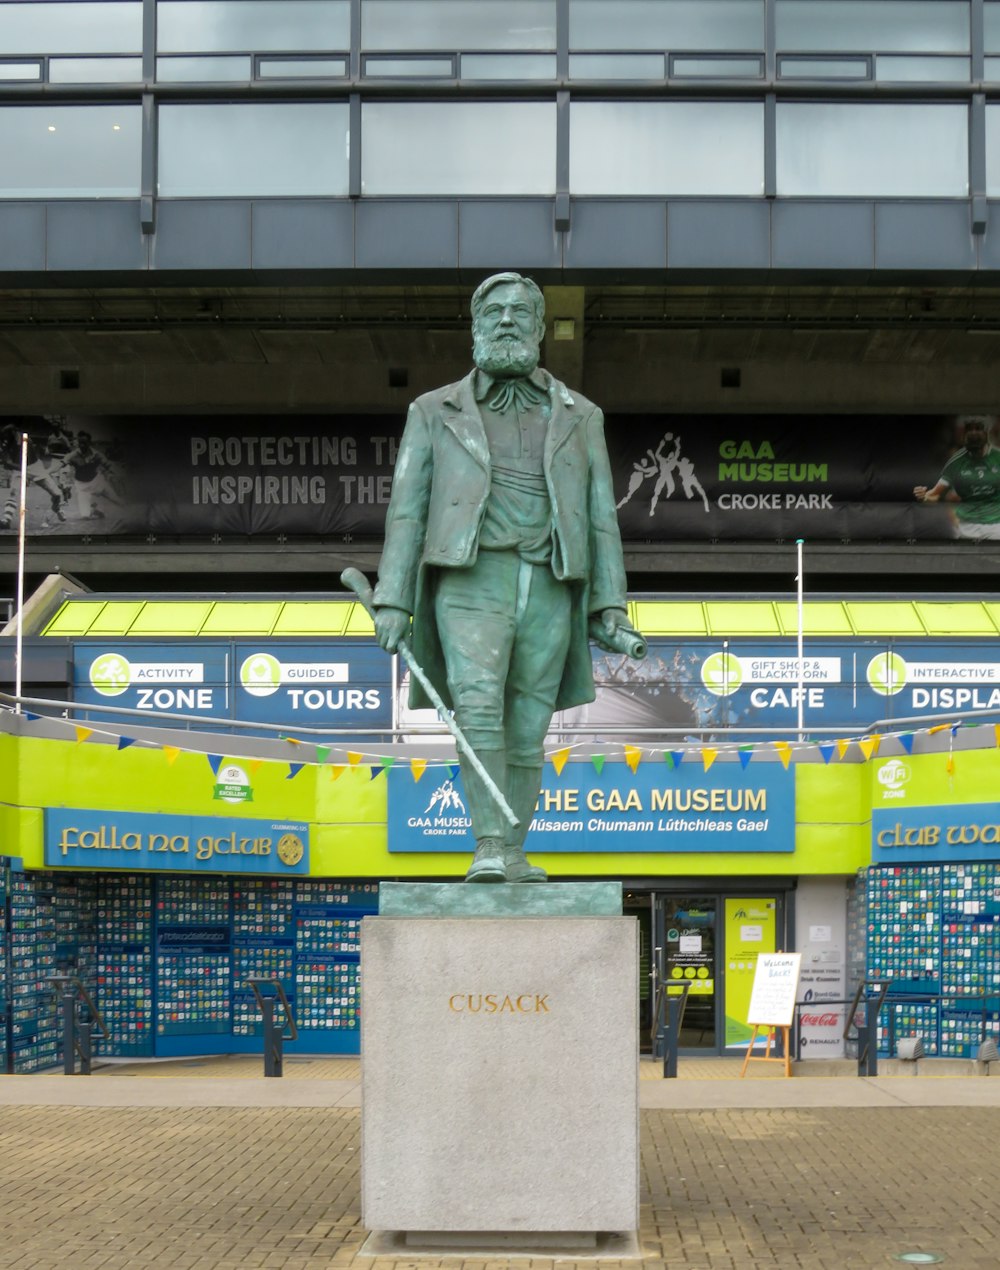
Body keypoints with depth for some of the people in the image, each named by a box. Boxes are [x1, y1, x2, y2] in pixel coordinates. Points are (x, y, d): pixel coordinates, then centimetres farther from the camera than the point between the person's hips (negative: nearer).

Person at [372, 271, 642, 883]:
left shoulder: (579, 416, 13)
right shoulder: (435, 412, 9)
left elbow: (600, 518, 10)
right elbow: (408, 510, 5)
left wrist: (611, 608, 1)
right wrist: (392, 603, -5)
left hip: (547, 592, 2)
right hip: (471, 584, -2)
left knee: (525, 735, 5)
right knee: (478, 706, -23)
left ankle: (512, 857, 15)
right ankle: (489, 850, -24)